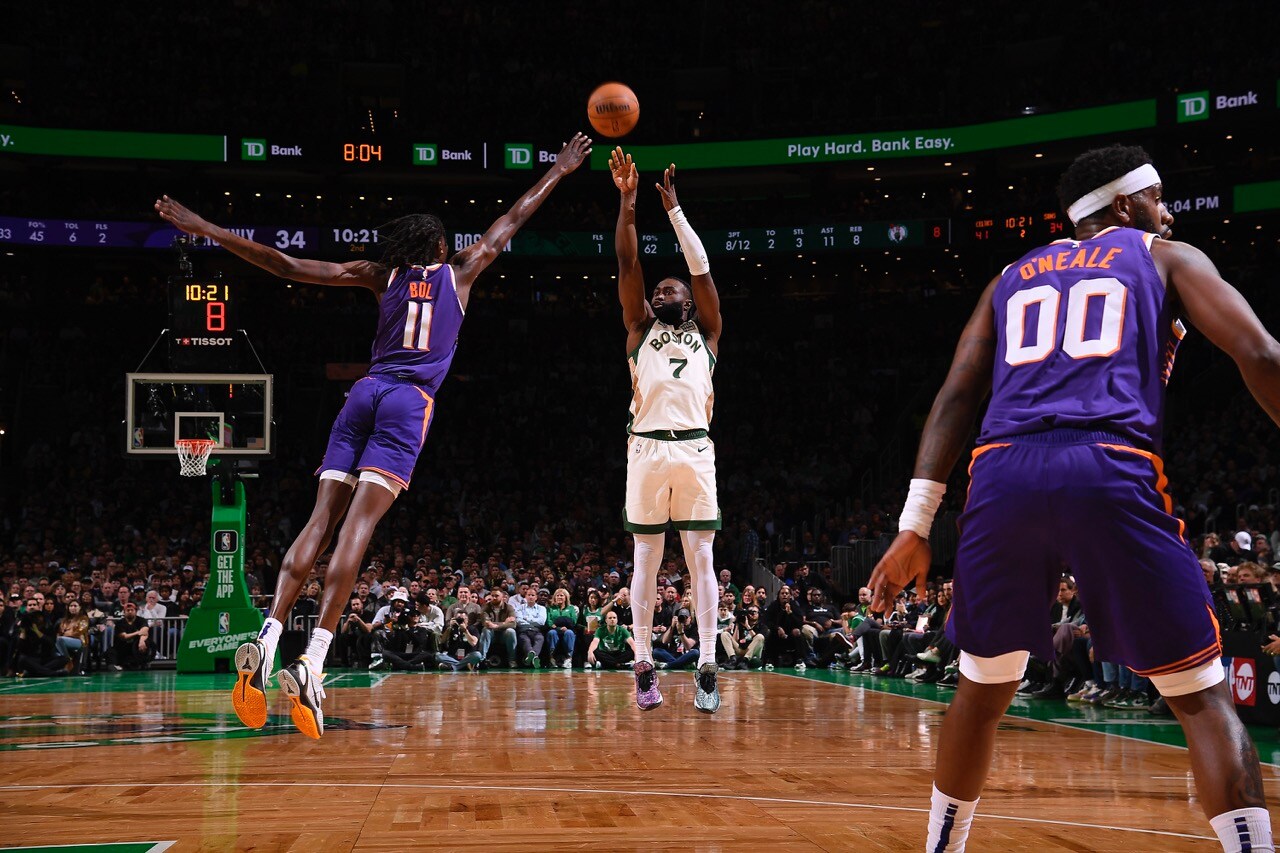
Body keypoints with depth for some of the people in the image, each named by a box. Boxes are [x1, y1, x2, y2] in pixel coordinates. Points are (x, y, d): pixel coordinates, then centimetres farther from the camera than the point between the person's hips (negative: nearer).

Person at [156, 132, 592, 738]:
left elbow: (289, 267, 13)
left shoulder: (382, 275, 19)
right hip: (411, 400, -3)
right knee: (358, 524, -16)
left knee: (322, 519, -2)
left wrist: (209, 231, 17)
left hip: (366, 393, 3)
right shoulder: (459, 272, 16)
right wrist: (559, 171, 40)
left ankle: (267, 641, -18)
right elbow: (512, 221, 28)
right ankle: (313, 663, -27)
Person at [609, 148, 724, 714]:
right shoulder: (639, 329, 19)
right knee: (646, 558, 2)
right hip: (647, 449, 0)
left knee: (701, 558, -2)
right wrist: (628, 201, 5)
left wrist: (674, 208, 17)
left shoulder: (706, 334, 20)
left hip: (695, 450, 0)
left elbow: (701, 267, 14)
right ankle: (644, 665, 4)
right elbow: (627, 264, 11)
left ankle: (707, 667, -4)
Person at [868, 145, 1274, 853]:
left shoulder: (1011, 280, 29)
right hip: (1112, 472, -3)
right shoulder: (1166, 258, 20)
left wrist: (915, 526, 13)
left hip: (1002, 475, 4)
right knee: (1201, 697, 5)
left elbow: (955, 397, 18)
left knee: (981, 691, 21)